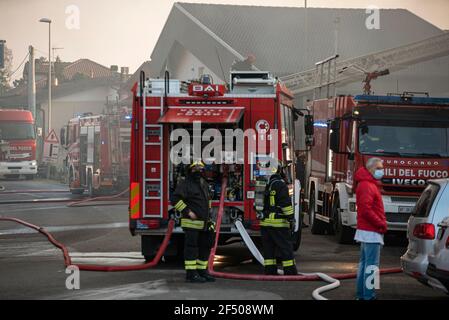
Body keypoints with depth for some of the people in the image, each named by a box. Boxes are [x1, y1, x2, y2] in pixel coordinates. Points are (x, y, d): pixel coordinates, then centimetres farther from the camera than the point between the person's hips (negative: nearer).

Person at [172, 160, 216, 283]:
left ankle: (202, 271, 20)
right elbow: (176, 199, -16)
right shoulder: (186, 184, -8)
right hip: (191, 223, -8)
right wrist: (187, 211, -18)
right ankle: (191, 274, -7)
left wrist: (208, 215, 24)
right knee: (191, 247, -8)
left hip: (204, 224, 8)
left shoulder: (204, 184, 18)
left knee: (205, 247, 11)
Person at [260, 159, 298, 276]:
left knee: (268, 248, 10)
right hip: (278, 222, -7)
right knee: (286, 248, -3)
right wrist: (290, 218, -11)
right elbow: (286, 203, -16)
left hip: (264, 222, 7)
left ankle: (270, 271, 8)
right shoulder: (280, 184, -11)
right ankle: (290, 272, -3)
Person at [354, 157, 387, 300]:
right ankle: (368, 296, -13)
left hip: (367, 230, 11)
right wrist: (381, 224, -17)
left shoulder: (370, 184, 19)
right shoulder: (366, 186, -15)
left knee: (364, 263, 14)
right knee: (372, 266, -11)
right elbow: (366, 210, -23)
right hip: (371, 232, -11)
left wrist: (381, 223, 13)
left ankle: (361, 294, 20)